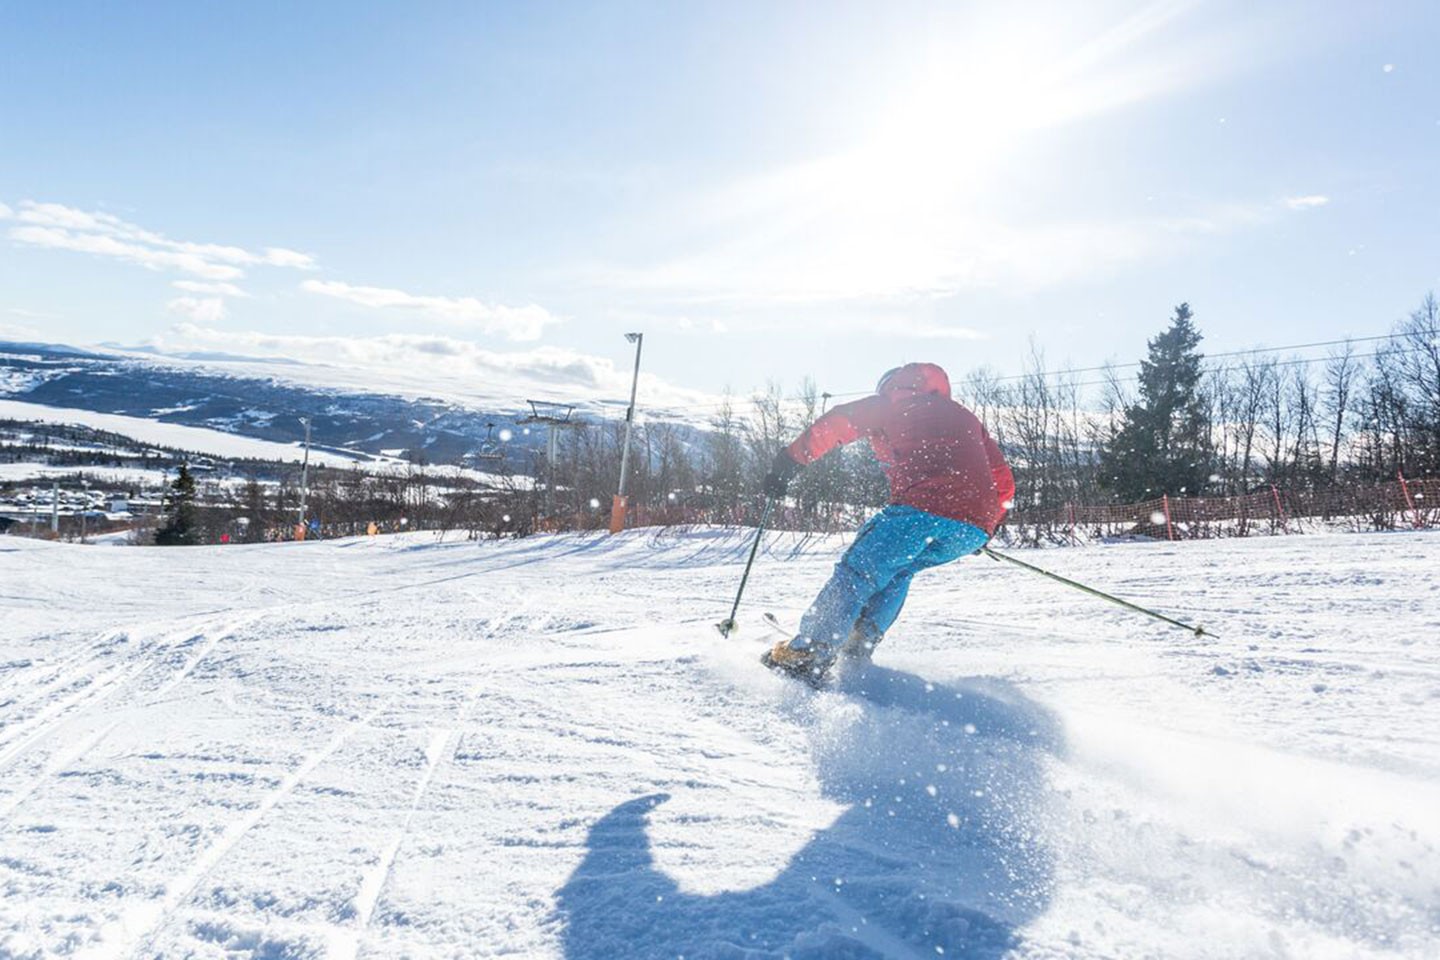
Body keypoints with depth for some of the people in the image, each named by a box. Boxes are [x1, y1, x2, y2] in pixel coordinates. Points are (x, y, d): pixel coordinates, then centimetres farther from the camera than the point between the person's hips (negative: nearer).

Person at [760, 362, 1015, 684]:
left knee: (856, 572, 1)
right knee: (898, 570, 26)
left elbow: (835, 424, 10)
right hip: (974, 531, 6)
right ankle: (858, 649, 17)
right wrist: (989, 525, 43)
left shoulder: (888, 404, 21)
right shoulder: (967, 418, 34)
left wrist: (790, 461, 14)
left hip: (920, 508, -6)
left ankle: (807, 655, -9)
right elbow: (1004, 481, 32)